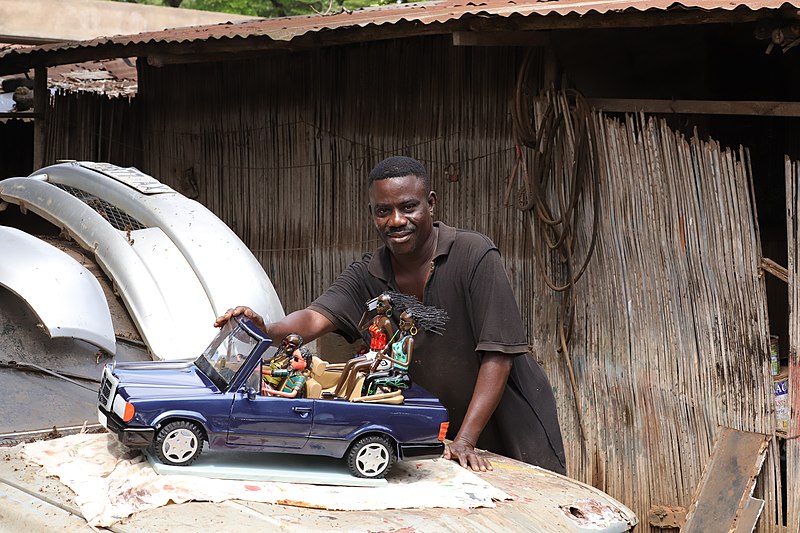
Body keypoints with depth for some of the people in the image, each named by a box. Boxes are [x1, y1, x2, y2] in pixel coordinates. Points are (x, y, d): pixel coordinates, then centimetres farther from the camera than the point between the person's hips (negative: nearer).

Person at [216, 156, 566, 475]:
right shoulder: (366, 277, -6)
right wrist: (265, 330, -45)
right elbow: (315, 318, -23)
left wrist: (465, 440, -28)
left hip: (513, 429, -3)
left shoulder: (475, 255, -20)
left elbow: (497, 353, -23)